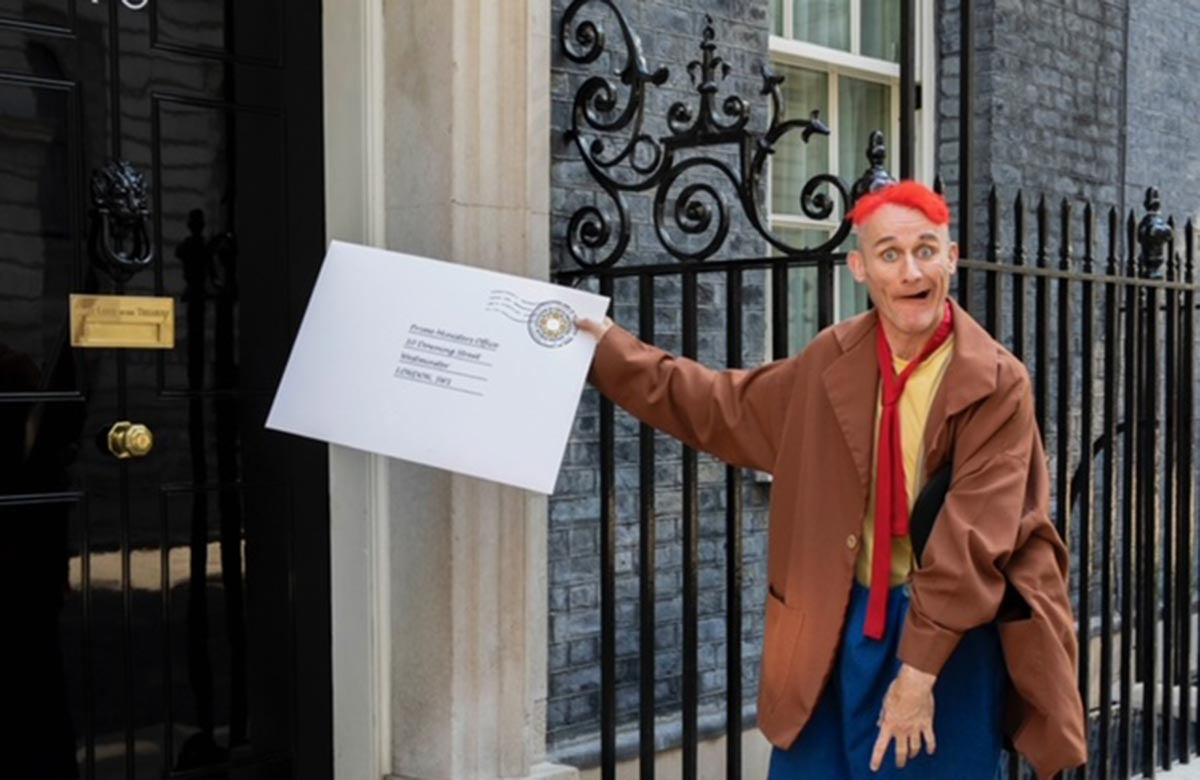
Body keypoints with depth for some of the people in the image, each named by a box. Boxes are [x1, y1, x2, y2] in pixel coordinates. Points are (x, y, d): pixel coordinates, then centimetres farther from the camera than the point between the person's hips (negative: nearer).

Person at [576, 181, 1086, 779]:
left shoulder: (996, 384, -12)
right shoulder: (833, 362, 2)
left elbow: (973, 538, -17)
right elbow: (727, 410, 17)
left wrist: (920, 668, -21)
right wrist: (610, 351, 17)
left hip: (951, 639, -4)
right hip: (840, 627, 4)